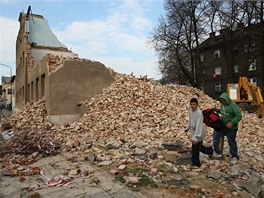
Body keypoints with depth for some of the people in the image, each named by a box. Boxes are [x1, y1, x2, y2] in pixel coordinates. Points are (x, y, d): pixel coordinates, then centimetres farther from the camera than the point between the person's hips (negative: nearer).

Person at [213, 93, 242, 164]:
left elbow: (239, 116, -19)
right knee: (215, 135, 5)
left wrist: (232, 123, -29)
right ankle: (217, 152, 21)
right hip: (222, 126, 7)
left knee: (232, 142, 7)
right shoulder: (222, 104, 2)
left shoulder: (233, 106, -20)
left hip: (231, 128, -7)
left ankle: (235, 157, 27)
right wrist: (217, 110, -1)